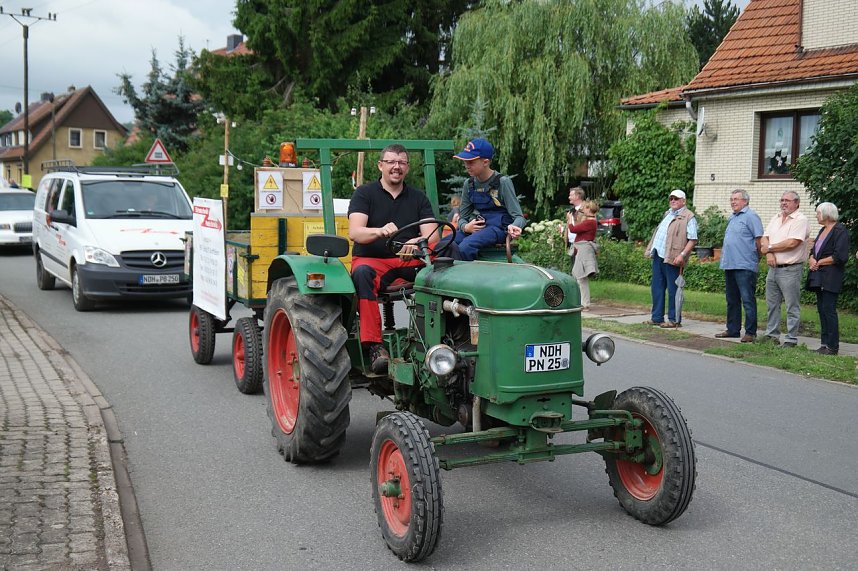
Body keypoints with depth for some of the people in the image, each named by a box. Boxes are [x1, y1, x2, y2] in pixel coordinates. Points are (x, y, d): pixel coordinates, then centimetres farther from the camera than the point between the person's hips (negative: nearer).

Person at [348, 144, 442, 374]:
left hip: (410, 261, 3)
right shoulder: (364, 194, 5)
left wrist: (418, 242, -25)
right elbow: (354, 232, -11)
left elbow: (432, 235, 0)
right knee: (362, 273, -38)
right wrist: (379, 231, -34)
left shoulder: (418, 197, 13)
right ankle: (374, 345, -41)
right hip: (372, 259, -2)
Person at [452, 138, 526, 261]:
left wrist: (513, 227, -31)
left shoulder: (502, 182, -7)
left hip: (497, 227, -5)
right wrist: (465, 227, -10)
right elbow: (463, 217, 15)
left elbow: (518, 216, -7)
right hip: (474, 227, 5)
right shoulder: (469, 184, 9)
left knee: (465, 247, -34)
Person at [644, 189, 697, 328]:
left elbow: (693, 239, -13)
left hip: (671, 258, -8)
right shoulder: (668, 214, 20)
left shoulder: (688, 217, -6)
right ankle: (657, 318, 18)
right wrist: (651, 249, 22)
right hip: (658, 255, 8)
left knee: (673, 289, -3)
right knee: (656, 287, 10)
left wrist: (682, 255, -22)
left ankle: (674, 320, 4)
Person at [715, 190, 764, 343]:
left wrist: (756, 258, -5)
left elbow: (759, 239, -12)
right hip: (729, 265, 9)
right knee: (732, 300, 14)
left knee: (748, 300, -6)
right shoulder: (732, 218, 19)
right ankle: (732, 329, 22)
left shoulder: (750, 216, -8)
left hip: (745, 266, -9)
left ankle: (750, 332, -2)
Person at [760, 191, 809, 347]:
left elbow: (792, 243, -20)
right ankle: (772, 335, 23)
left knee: (792, 307, -2)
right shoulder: (775, 218, 15)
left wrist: (769, 248, -8)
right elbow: (764, 239, 11)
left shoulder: (800, 220, -9)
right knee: (771, 304, 13)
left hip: (790, 269, -8)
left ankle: (791, 339, 2)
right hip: (773, 268, 8)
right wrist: (769, 254, -9)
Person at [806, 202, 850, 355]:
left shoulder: (840, 231, -9)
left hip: (830, 278, -9)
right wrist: (812, 260, -1)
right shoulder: (822, 230, 18)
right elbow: (814, 250, 21)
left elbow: (840, 256, -18)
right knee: (822, 310, 9)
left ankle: (832, 347, -5)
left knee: (829, 310, -9)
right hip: (819, 277, 9)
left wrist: (820, 262, -11)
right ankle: (825, 344, 14)